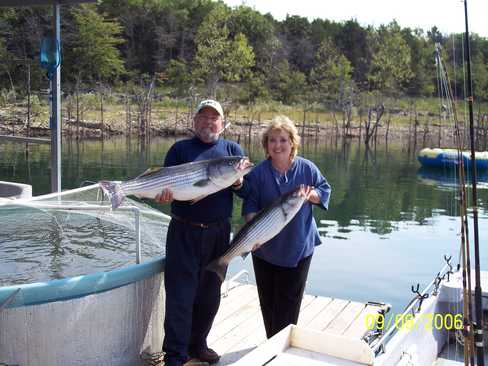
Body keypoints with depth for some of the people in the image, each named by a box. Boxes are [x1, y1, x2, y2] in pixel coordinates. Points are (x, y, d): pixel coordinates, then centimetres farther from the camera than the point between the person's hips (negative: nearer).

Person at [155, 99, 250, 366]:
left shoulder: (232, 150, 10)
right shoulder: (180, 149, 7)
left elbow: (248, 191, 3)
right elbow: (165, 184, 2)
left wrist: (237, 183, -19)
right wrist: (164, 193, -21)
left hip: (218, 233, 2)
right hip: (184, 232, -2)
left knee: (209, 293, 13)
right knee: (180, 294, -2)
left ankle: (198, 344, 30)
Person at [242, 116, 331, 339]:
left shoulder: (307, 168, -4)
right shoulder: (258, 172, -7)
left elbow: (325, 191, 6)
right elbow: (250, 205, -9)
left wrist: (310, 195, -16)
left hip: (298, 248, 0)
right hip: (265, 248, 0)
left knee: (289, 303, 5)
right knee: (268, 302, 12)